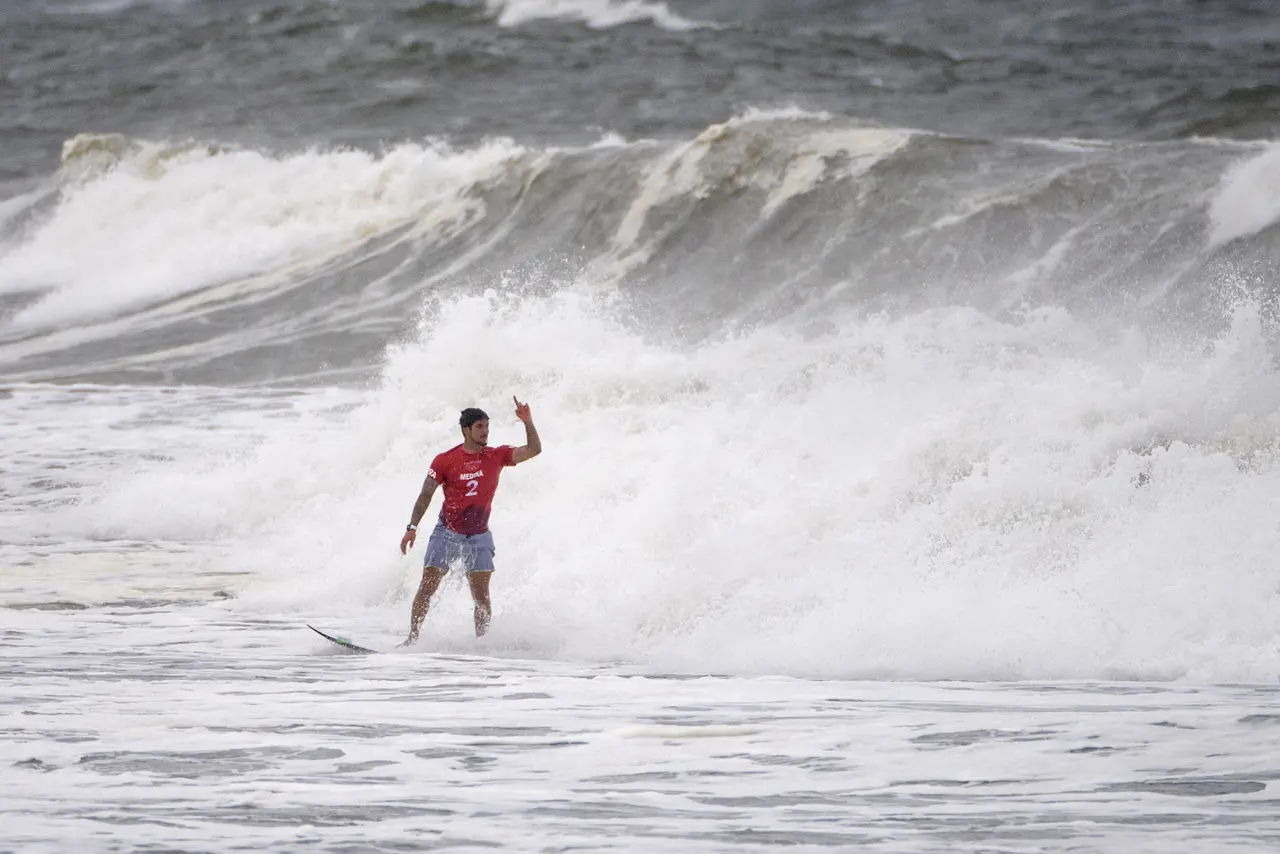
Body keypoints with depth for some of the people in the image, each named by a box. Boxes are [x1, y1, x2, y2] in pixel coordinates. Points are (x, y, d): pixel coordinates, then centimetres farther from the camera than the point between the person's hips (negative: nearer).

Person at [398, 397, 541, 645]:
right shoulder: (445, 461, -8)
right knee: (427, 588, -4)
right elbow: (426, 494, -6)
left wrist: (528, 422, -21)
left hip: (479, 536, 1)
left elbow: (534, 450, -7)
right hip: (447, 533, -1)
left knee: (481, 595, -5)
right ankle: (412, 638, 2)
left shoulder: (497, 456, -2)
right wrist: (412, 527, -15)